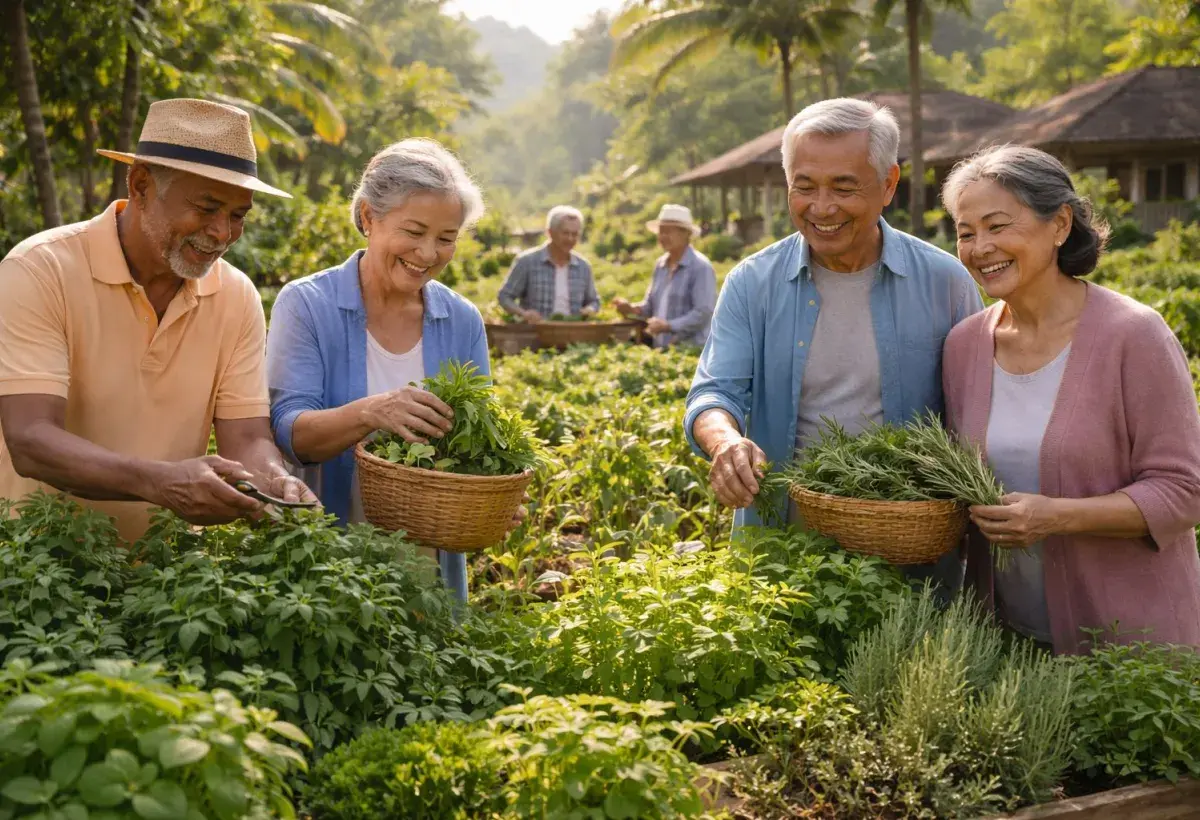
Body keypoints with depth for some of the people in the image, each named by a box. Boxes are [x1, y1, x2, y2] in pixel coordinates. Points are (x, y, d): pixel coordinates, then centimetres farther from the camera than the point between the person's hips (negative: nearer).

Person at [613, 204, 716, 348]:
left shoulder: (700, 267, -11)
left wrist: (668, 326, -23)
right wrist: (632, 309, -1)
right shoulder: (660, 264, 13)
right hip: (660, 348, 7)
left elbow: (703, 313, -18)